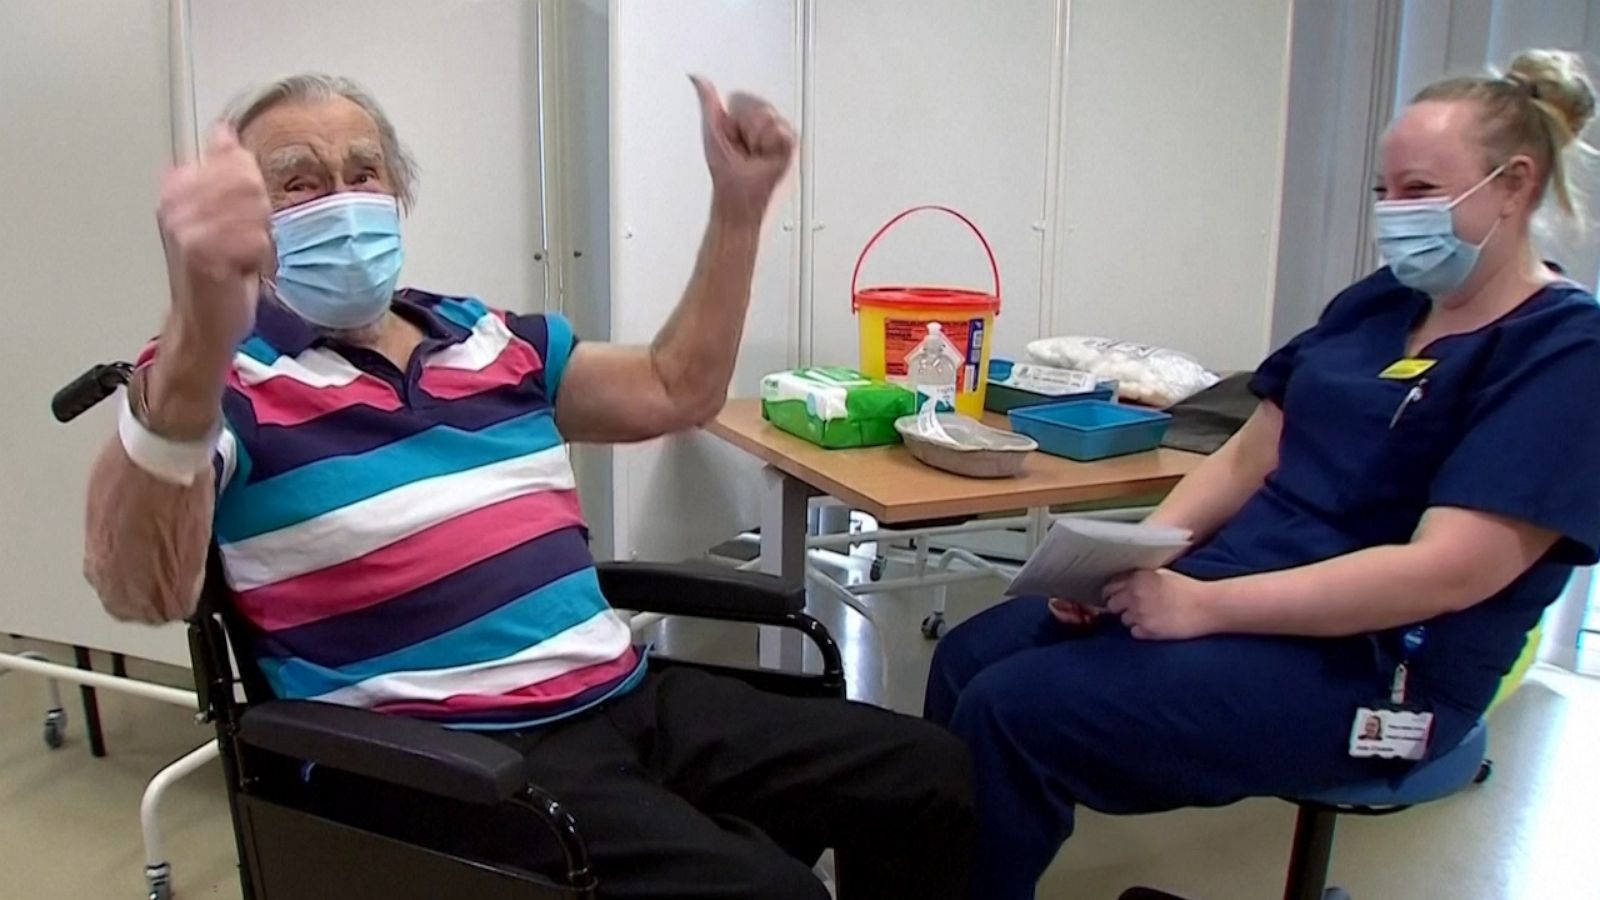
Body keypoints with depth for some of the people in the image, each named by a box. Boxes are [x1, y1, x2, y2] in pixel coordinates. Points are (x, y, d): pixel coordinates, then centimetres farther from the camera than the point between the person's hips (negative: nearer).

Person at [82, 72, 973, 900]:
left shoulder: (493, 339, 16)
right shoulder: (225, 377, -4)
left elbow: (677, 390, 22)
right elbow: (139, 589, -23)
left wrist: (739, 204, 13)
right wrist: (199, 334, -42)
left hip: (625, 697, 7)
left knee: (927, 774, -1)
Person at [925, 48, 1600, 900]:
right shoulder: (1379, 302, 12)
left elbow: (1449, 569, -22)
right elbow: (1249, 455, 12)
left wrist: (1204, 605, -24)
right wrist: (1129, 560, -5)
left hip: (1365, 671, -8)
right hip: (1234, 593, 8)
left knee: (1009, 709, -20)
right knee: (969, 657, -5)